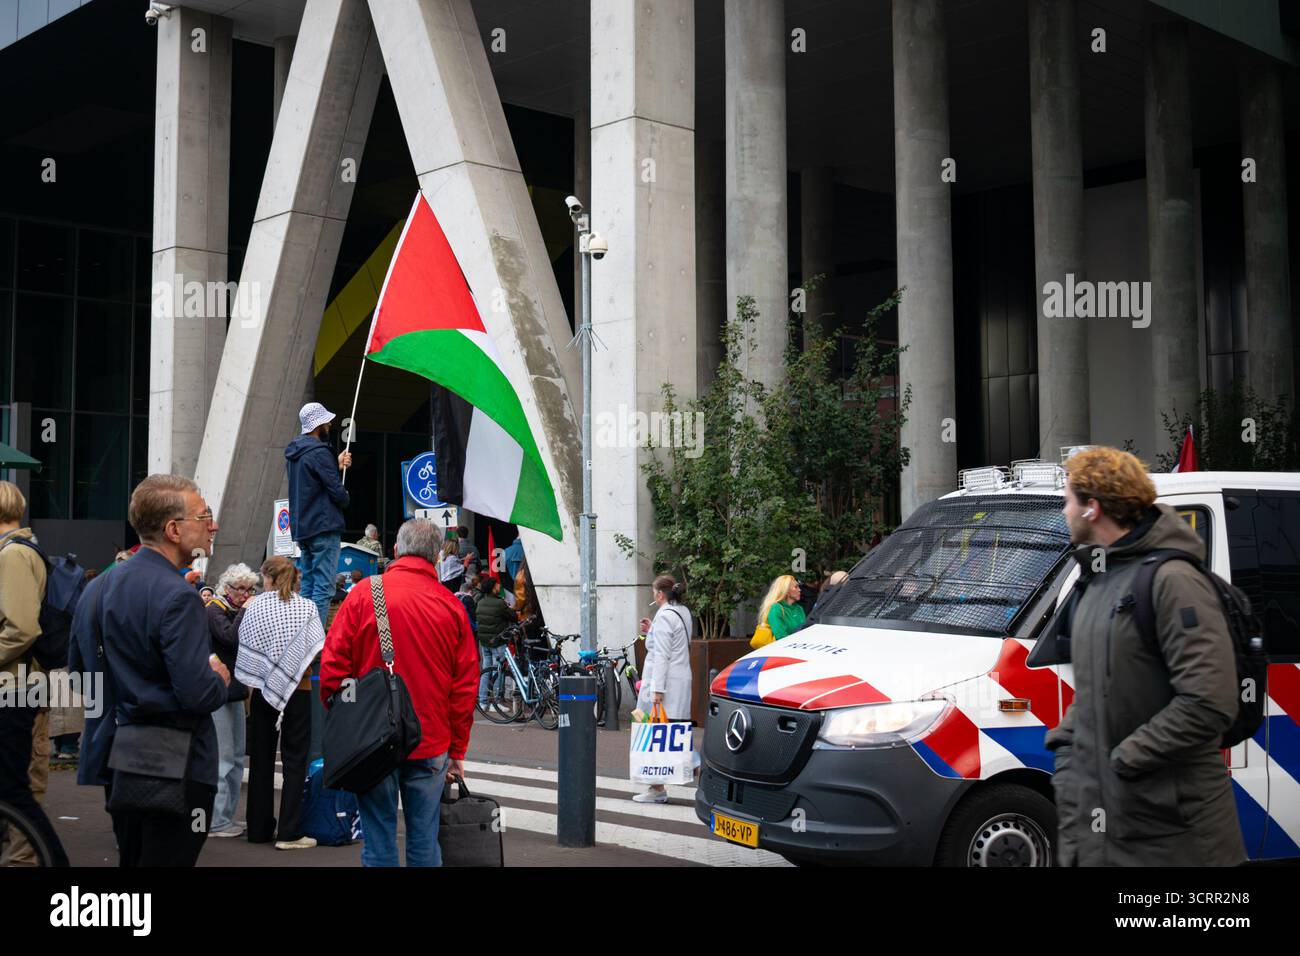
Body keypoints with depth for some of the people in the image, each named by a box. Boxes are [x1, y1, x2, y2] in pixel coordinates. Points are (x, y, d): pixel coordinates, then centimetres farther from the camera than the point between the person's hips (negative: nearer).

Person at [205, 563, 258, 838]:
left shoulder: (237, 611, 16)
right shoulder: (214, 610, -8)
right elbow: (231, 637, -24)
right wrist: (245, 612, -16)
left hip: (234, 691, 9)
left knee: (236, 757, 13)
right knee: (222, 758, -8)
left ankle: (226, 817, 21)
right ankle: (215, 822, -3)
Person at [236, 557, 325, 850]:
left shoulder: (255, 606, -2)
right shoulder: (306, 607, -6)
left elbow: (243, 646, -1)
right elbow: (317, 651, -7)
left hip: (262, 690, 2)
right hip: (298, 690, -2)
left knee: (261, 759, 12)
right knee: (295, 760, 2)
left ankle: (260, 827, 18)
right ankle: (289, 832, -1)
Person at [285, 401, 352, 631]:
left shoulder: (292, 454, 15)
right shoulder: (319, 453, -14)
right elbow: (337, 492, -16)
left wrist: (337, 465, 13)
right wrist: (345, 498, 6)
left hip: (301, 529, 9)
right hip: (323, 528, -9)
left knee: (307, 586, 14)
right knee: (323, 587, -9)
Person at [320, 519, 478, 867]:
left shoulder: (364, 594, -4)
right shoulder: (451, 606, 0)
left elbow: (332, 665, -4)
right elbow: (466, 685, 2)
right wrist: (457, 750, 10)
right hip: (431, 745, 1)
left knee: (379, 841, 5)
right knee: (424, 840, 8)